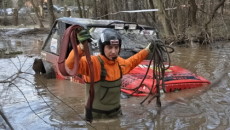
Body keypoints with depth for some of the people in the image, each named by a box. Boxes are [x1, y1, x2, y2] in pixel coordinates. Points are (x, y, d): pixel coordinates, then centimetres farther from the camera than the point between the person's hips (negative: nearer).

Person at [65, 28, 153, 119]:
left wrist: (146, 50, 22)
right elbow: (71, 64, -39)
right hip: (95, 115, -6)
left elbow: (130, 63, 23)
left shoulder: (119, 62, -1)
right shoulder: (93, 62, -23)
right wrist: (81, 47, -55)